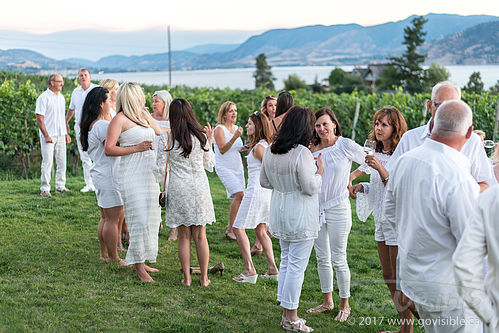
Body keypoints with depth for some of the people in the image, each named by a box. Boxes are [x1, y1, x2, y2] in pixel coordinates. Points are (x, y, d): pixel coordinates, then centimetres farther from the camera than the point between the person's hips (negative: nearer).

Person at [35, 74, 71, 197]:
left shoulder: (61, 97, 14)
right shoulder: (43, 98, -9)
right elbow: (39, 119, -12)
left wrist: (66, 133, 16)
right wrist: (46, 135, -17)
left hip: (60, 135, 7)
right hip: (48, 135, -7)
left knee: (62, 161, 8)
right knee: (47, 162, -7)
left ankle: (60, 186, 18)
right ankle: (45, 189, 0)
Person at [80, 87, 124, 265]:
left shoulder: (92, 125, 14)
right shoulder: (102, 125, -18)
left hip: (100, 175, 11)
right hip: (108, 176, -11)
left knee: (106, 218, 17)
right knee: (113, 218, -4)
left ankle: (104, 254, 25)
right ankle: (114, 258, 2)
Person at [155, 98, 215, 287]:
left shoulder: (166, 138, -8)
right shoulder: (201, 136, -3)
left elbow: (160, 168, -6)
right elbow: (210, 165, 8)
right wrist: (210, 142, 19)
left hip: (178, 190, -1)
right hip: (200, 189, 1)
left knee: (184, 236, 9)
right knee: (200, 236, 9)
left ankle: (187, 278, 12)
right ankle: (204, 278, 15)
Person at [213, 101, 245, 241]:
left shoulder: (236, 128, 11)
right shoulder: (219, 129, -10)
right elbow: (222, 149, -21)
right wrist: (235, 137, -31)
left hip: (238, 167, 7)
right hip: (224, 168, -7)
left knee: (237, 198, 4)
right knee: (239, 194, -20)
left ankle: (230, 226, 19)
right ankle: (230, 229, -12)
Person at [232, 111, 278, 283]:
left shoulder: (258, 148, -15)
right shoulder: (266, 144, 13)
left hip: (256, 191, -10)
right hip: (267, 192, 10)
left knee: (238, 228, -4)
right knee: (261, 230, 17)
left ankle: (249, 269, -8)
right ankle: (272, 269, 18)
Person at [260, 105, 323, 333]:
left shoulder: (270, 151, 4)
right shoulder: (302, 153, -20)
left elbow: (264, 182, 13)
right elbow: (310, 188, -19)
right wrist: (319, 172, -3)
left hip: (280, 213, 8)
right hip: (301, 216, -8)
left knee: (286, 262, 16)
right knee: (297, 265, 0)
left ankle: (286, 314, 23)